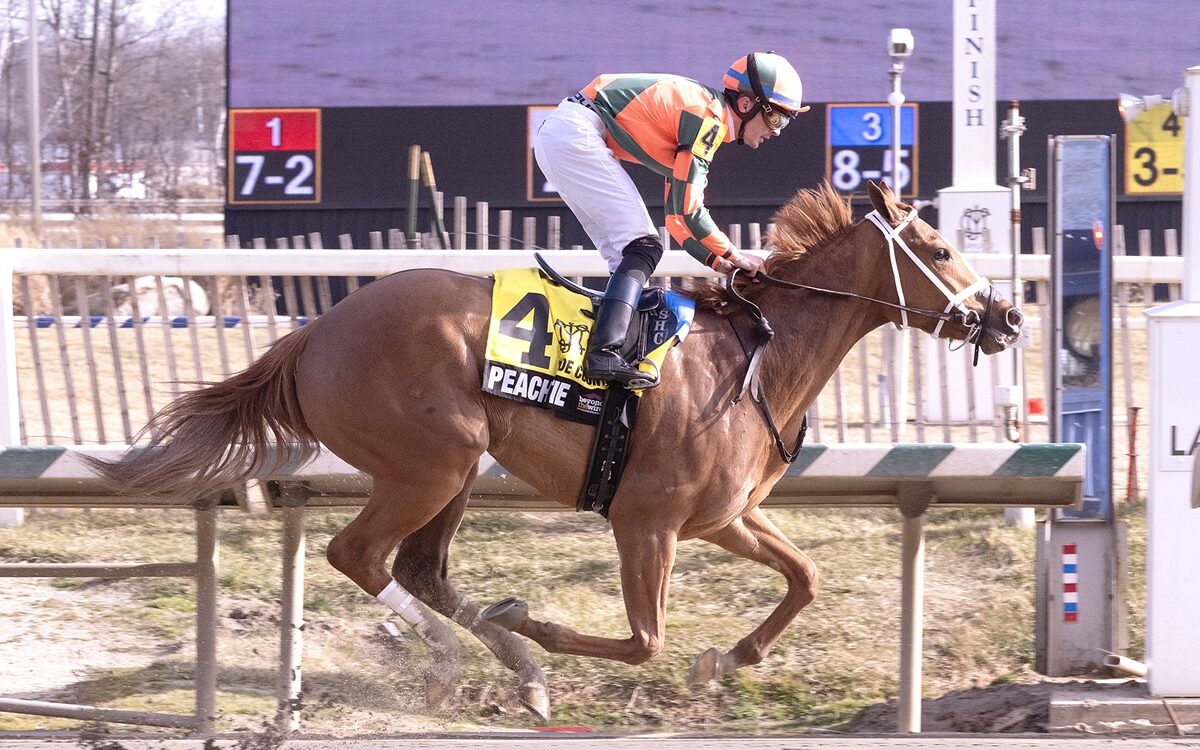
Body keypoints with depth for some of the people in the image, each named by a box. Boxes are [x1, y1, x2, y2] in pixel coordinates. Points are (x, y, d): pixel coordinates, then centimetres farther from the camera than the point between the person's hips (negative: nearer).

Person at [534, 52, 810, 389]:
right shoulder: (708, 117, -12)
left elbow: (677, 218, 21)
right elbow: (686, 209, -15)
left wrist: (721, 263, 12)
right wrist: (732, 255, -3)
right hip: (576, 133, -11)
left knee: (627, 256, 10)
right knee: (642, 247, -15)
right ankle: (605, 353, -28)